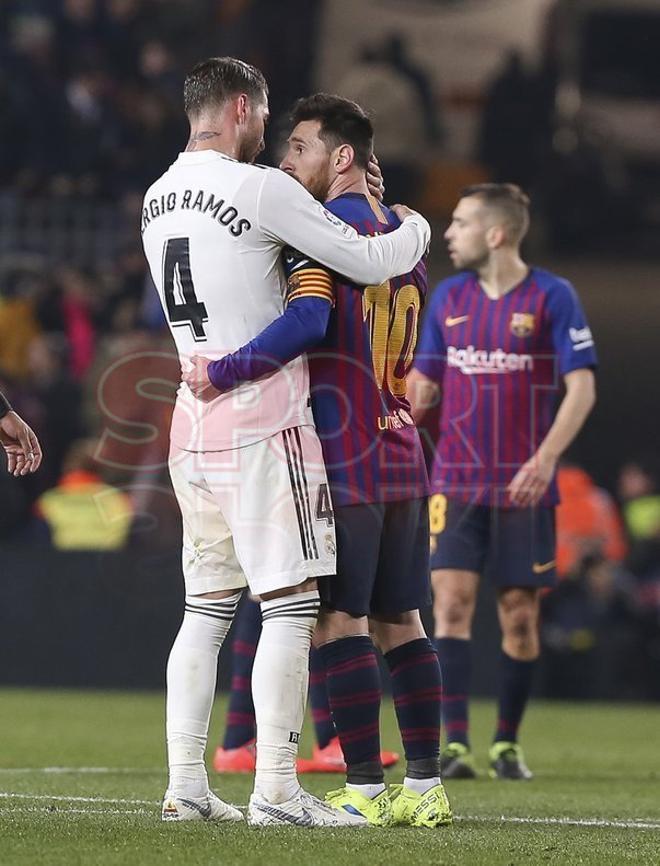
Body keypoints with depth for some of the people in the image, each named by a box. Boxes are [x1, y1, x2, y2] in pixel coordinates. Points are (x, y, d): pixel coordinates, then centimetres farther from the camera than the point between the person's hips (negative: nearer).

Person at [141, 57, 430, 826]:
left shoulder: (157, 200, 13)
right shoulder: (259, 189, -11)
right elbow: (367, 263, -8)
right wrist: (414, 227, 13)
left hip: (193, 419, 8)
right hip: (262, 421, -8)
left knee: (207, 608, 11)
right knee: (290, 605, -6)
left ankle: (184, 785, 8)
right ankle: (274, 788, -10)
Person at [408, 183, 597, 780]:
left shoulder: (552, 297, -5)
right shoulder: (449, 297, 8)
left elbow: (582, 387, -8)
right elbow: (423, 385, 15)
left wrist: (546, 457, -19)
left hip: (524, 486, -2)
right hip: (456, 480, 3)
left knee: (520, 615, 2)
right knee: (451, 600, -10)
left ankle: (507, 744, 17)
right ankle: (455, 744, -11)